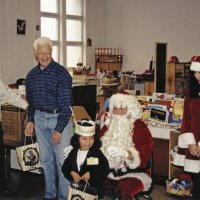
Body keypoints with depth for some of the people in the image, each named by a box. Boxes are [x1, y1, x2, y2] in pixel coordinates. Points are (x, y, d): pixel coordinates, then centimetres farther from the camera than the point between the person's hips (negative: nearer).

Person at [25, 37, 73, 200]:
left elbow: (66, 103, -14)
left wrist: (59, 129, -16)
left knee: (62, 160, -1)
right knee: (46, 159, 14)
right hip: (39, 119, 5)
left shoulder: (61, 73, -12)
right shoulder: (31, 75, 6)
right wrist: (31, 121, 8)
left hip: (59, 118, -5)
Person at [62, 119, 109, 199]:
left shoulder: (97, 153, -11)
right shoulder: (73, 152, 3)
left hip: (94, 188, -4)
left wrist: (91, 174, -24)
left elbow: (105, 170, -17)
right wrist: (71, 173, -13)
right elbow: (65, 167, 6)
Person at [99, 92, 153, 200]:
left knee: (123, 190, -36)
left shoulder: (139, 127, -6)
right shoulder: (108, 125, 10)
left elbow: (144, 155, -17)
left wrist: (125, 153, -35)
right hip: (110, 173, 5)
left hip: (135, 174, -4)